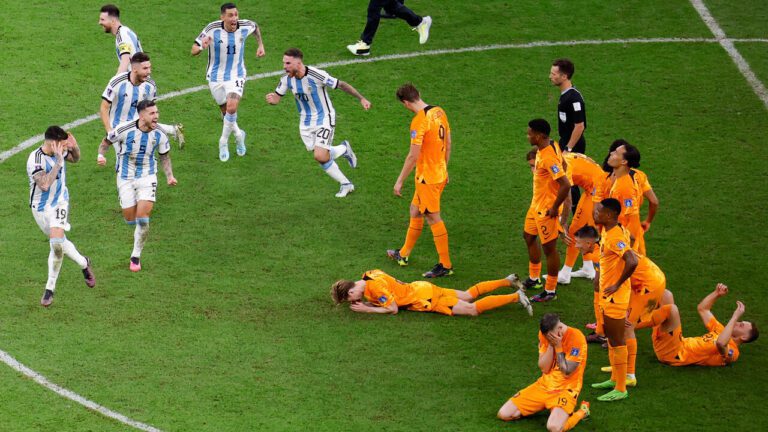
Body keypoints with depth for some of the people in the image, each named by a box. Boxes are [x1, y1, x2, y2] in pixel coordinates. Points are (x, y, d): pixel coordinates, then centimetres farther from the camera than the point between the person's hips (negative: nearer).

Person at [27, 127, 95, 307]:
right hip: (40, 207, -2)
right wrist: (58, 161, -36)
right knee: (59, 243, 12)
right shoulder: (35, 159, -26)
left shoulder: (60, 151, -8)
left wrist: (75, 147, -7)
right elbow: (44, 185, -37)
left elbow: (75, 158, 16)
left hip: (59, 203, 2)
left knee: (57, 243, -18)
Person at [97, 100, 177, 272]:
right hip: (126, 178, 0)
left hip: (147, 177, 0)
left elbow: (164, 156, 7)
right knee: (130, 219, 4)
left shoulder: (159, 134, -10)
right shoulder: (124, 129, -18)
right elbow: (105, 142, -1)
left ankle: (136, 256, 5)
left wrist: (169, 176, -7)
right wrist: (101, 155, -21)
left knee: (142, 218, -12)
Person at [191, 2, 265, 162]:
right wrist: (201, 47, -40)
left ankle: (224, 142, 0)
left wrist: (260, 45, 12)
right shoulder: (212, 29, -21)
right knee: (226, 111, 13)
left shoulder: (245, 26, -14)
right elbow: (194, 50, -18)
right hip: (215, 77, 0)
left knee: (231, 108, -21)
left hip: (236, 76, 0)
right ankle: (238, 134, 44)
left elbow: (256, 27, 13)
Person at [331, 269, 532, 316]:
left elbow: (393, 308, -20)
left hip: (424, 298, -9)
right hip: (421, 288, 9)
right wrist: (365, 303, 0)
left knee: (473, 309, -8)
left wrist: (367, 309, -15)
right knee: (469, 295, 21)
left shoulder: (375, 287, -25)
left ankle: (516, 297, -8)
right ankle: (508, 281, 26)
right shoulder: (369, 275, 2)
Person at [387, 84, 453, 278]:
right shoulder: (439, 112, 3)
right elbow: (448, 143, 13)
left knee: (433, 219, 1)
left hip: (427, 178, -9)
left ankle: (446, 265, 7)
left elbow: (413, 156, -23)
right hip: (440, 173, 9)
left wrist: (400, 181, -15)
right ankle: (404, 254, 36)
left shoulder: (419, 121, -22)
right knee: (415, 211, 22)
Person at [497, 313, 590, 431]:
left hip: (565, 389, -6)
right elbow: (544, 368, -5)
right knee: (503, 414, -4)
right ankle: (542, 406, 18)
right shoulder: (545, 334, -1)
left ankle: (581, 412, -2)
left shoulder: (576, 337, -20)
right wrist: (551, 345, -16)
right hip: (543, 385, 6)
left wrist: (558, 346, -21)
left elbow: (566, 372, -19)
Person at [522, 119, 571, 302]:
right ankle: (534, 279, 42)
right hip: (536, 204, 11)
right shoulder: (551, 146, -1)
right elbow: (562, 164, 16)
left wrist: (554, 208, -23)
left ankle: (550, 291, 14)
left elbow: (566, 185, -35)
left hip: (547, 209, -11)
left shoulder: (548, 158, -31)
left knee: (549, 247, 2)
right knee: (529, 236, 25)